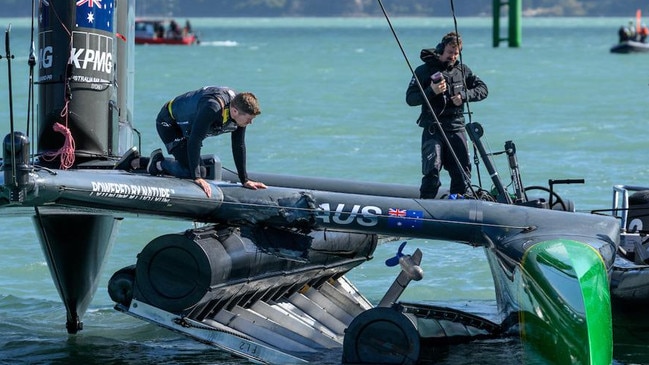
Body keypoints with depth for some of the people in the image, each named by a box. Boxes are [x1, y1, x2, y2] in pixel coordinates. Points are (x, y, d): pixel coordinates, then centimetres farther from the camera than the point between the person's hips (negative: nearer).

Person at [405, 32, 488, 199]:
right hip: (433, 130, -4)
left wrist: (464, 95, -6)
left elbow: (483, 89, 12)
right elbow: (410, 98, -3)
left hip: (456, 129, 4)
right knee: (432, 170, -16)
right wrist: (431, 91, -19)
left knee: (463, 173, 3)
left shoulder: (462, 70, 12)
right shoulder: (424, 71, 1)